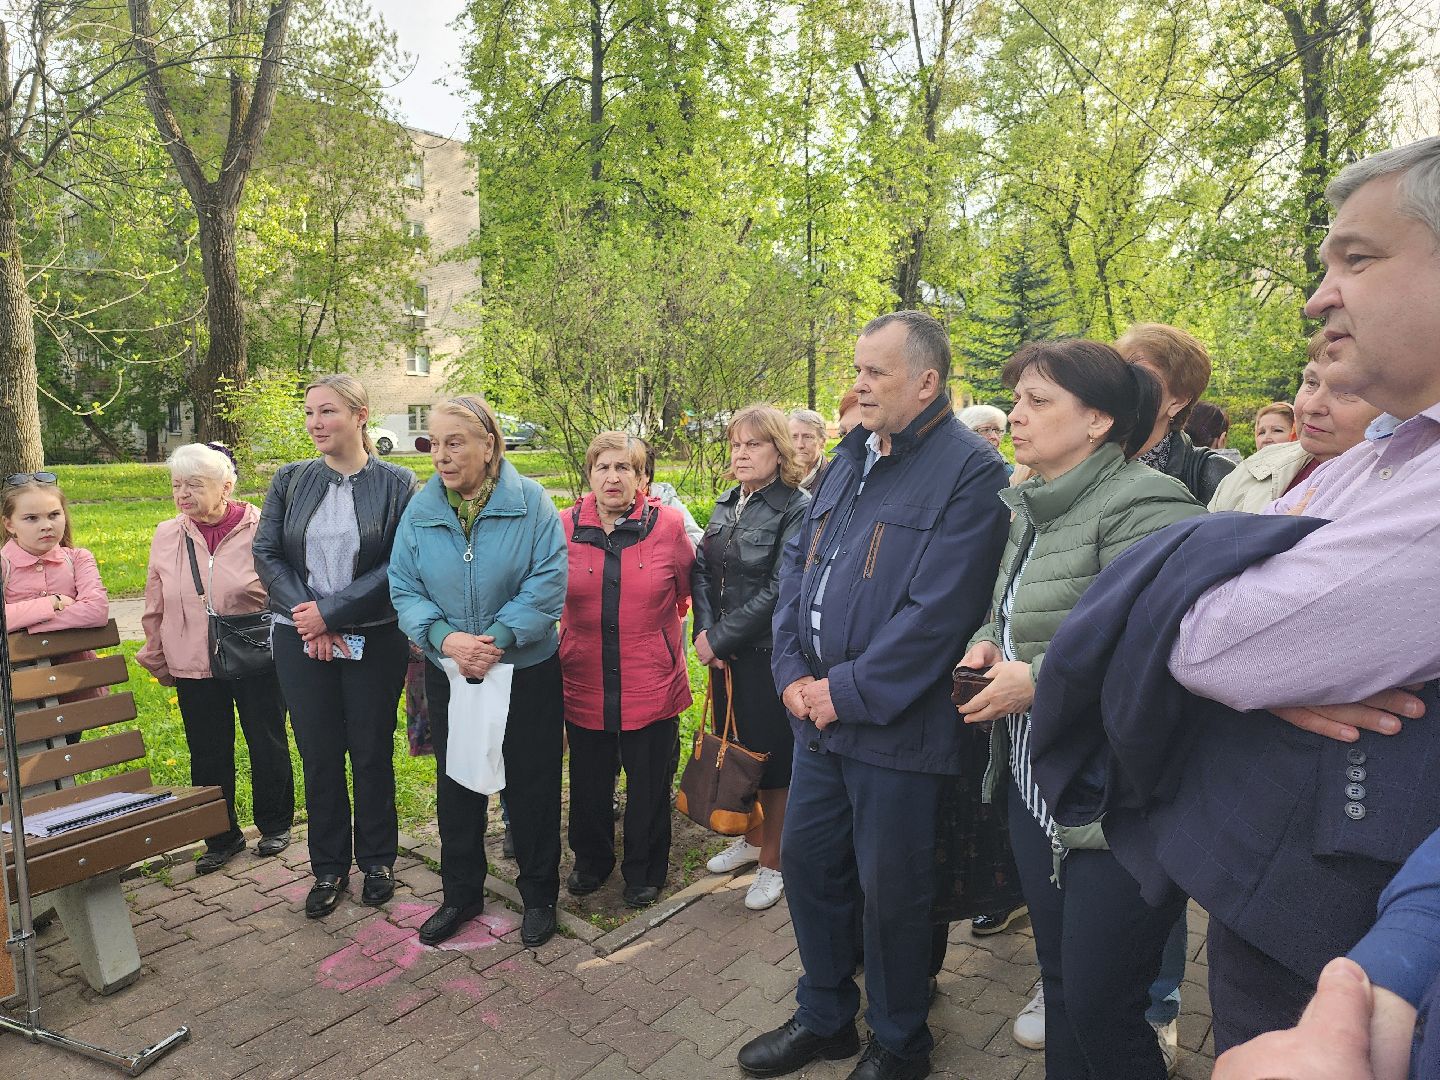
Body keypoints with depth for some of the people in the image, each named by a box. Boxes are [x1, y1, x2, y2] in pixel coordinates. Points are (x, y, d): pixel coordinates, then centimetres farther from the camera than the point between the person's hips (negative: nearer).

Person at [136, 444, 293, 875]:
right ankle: (222, 837, 29)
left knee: (268, 747, 11)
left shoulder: (260, 530, -10)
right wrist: (158, 660, 15)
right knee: (208, 757, 12)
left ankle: (275, 824, 31)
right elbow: (156, 609, 11)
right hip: (194, 669, 4)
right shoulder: (167, 537, 2)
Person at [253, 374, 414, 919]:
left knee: (372, 752, 9)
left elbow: (398, 567, -11)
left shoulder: (396, 483, -5)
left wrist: (331, 612, -16)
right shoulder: (290, 480, 4)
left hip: (374, 641, -2)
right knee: (318, 755, 10)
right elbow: (266, 553, 1)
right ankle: (329, 868, 27)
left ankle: (378, 860, 28)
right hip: (301, 642, 3)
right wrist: (307, 616, -12)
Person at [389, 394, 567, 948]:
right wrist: (444, 637, -21)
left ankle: (539, 896, 30)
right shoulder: (420, 510, -2)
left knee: (532, 786, 9)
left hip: (527, 672, -3)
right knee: (456, 786, 16)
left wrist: (500, 638, -25)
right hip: (448, 673, 3)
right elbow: (404, 589, -4)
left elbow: (548, 584, -16)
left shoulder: (531, 502, -11)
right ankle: (461, 893, 37)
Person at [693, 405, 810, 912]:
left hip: (769, 655, -7)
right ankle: (751, 838, 39)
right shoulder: (727, 502, 8)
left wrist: (720, 638, -15)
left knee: (771, 756, 5)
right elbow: (702, 569, 7)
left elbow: (778, 591, -19)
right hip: (723, 652, 7)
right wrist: (704, 631, -7)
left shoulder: (798, 508, -14)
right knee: (733, 747, 18)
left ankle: (773, 862, 24)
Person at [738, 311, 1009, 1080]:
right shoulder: (850, 458, 10)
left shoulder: (969, 470, -14)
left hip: (894, 724, -7)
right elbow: (797, 563, 10)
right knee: (807, 861, 18)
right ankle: (824, 1017, 41)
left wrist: (849, 693, -17)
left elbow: (936, 613, -21)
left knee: (890, 891, 9)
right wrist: (792, 671, -1)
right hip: (818, 712, 7)